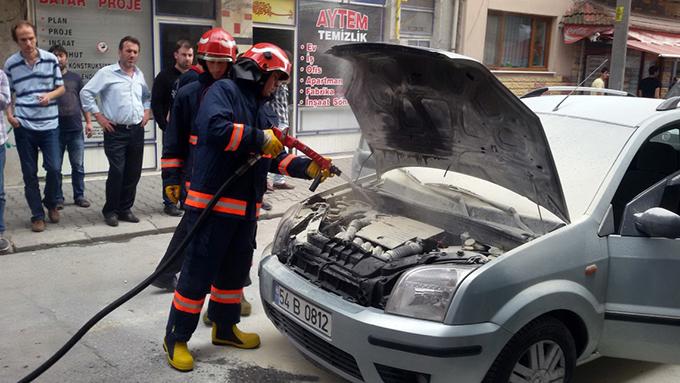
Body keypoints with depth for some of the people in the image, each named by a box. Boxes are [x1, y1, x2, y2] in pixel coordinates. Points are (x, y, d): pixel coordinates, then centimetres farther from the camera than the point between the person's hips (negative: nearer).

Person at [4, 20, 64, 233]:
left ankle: (51, 203, 25)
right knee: (30, 173, 5)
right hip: (23, 127, 0)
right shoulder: (10, 64, 1)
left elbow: (61, 87, 7)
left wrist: (50, 95, -13)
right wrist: (9, 114, -4)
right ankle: (37, 215, 16)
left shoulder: (50, 59, 0)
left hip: (49, 125, 0)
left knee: (54, 168, -2)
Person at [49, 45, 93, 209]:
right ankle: (57, 198, 13)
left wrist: (88, 122, 6)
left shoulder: (75, 77, 10)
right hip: (55, 130, -1)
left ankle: (79, 195, 16)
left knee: (78, 166, 6)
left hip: (75, 129, 1)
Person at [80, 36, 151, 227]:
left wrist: (147, 112, 13)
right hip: (116, 131, -5)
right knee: (117, 172, -9)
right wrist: (99, 116, -6)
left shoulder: (139, 74, 13)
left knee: (133, 173, 6)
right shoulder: (106, 73, -4)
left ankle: (125, 209, 18)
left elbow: (147, 96, 29)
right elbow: (86, 93, -4)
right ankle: (110, 211, 5)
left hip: (137, 131, 5)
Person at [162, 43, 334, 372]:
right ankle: (176, 338, 11)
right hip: (211, 201, -8)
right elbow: (216, 128, -25)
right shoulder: (223, 91, -5)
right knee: (198, 271, -3)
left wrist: (309, 168, 2)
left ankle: (225, 328, 33)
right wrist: (260, 139, -18)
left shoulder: (266, 112, 20)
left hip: (246, 207, 9)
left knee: (235, 269, 16)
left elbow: (277, 159, 18)